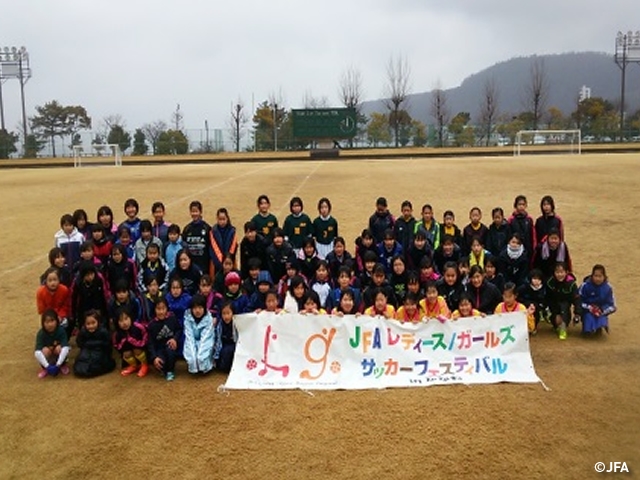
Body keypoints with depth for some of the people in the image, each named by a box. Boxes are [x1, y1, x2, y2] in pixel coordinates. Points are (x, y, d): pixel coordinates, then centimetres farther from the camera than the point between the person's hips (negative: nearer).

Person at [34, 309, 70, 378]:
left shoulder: (61, 330, -25)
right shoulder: (41, 334, -23)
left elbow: (66, 348, -33)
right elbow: (37, 352, -32)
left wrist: (58, 364, -38)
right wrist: (47, 366, -38)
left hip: (59, 356, 0)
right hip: (47, 357, 0)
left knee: (59, 348, -30)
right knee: (45, 350, -30)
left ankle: (62, 365, -1)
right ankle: (44, 368, -2)